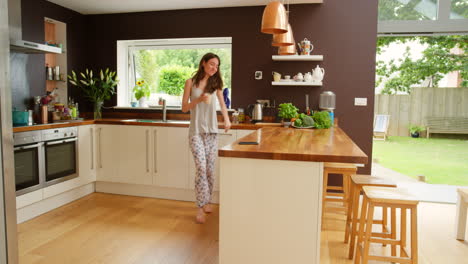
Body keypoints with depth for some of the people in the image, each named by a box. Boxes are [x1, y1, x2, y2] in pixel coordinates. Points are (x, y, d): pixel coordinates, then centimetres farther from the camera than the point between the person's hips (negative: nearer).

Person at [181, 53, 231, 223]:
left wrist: (227, 120, -6)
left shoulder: (215, 83, 9)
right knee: (201, 167, -14)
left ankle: (206, 201, 25)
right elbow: (184, 108, 2)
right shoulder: (191, 82, 1)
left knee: (210, 169, 6)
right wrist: (199, 100, -15)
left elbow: (222, 103, 12)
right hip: (196, 131, -3)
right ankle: (201, 208, -7)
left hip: (212, 131, 3)